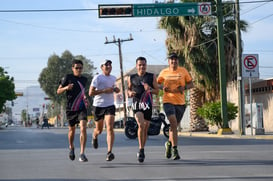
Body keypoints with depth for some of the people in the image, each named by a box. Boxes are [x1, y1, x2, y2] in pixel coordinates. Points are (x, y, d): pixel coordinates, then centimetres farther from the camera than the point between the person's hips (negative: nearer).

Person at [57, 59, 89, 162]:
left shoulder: (84, 79, 9)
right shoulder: (68, 78, -4)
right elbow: (58, 91, -1)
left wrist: (85, 98, 8)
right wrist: (66, 88, -20)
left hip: (82, 108, 2)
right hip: (70, 109, -1)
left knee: (83, 128, -17)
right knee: (72, 130, 12)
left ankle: (82, 154, -17)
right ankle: (71, 147, 42)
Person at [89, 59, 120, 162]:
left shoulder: (113, 78, 12)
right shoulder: (97, 78, -7)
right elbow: (91, 93, -13)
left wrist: (115, 89, 9)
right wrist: (104, 90, -20)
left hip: (110, 106, 3)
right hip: (98, 106, -3)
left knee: (110, 128, -16)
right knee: (99, 130, 12)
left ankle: (109, 152, -21)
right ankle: (94, 137, 51)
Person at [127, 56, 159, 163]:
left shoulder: (151, 77, 7)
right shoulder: (131, 78, 10)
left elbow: (157, 91, 8)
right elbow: (128, 89, 21)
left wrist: (150, 89, -13)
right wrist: (130, 93, -3)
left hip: (147, 104, 1)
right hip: (136, 103, -1)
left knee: (145, 128, 7)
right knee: (141, 125, -21)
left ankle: (142, 151, 24)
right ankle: (141, 150, -15)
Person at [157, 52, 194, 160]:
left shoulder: (183, 71, 4)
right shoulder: (164, 72, 4)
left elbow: (191, 84, 9)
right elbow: (157, 84, 15)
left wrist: (184, 87, -13)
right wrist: (163, 88, -7)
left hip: (181, 102, 2)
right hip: (168, 101, -2)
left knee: (175, 125, 14)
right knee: (173, 123, -18)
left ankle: (169, 144, 41)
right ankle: (174, 150, -17)